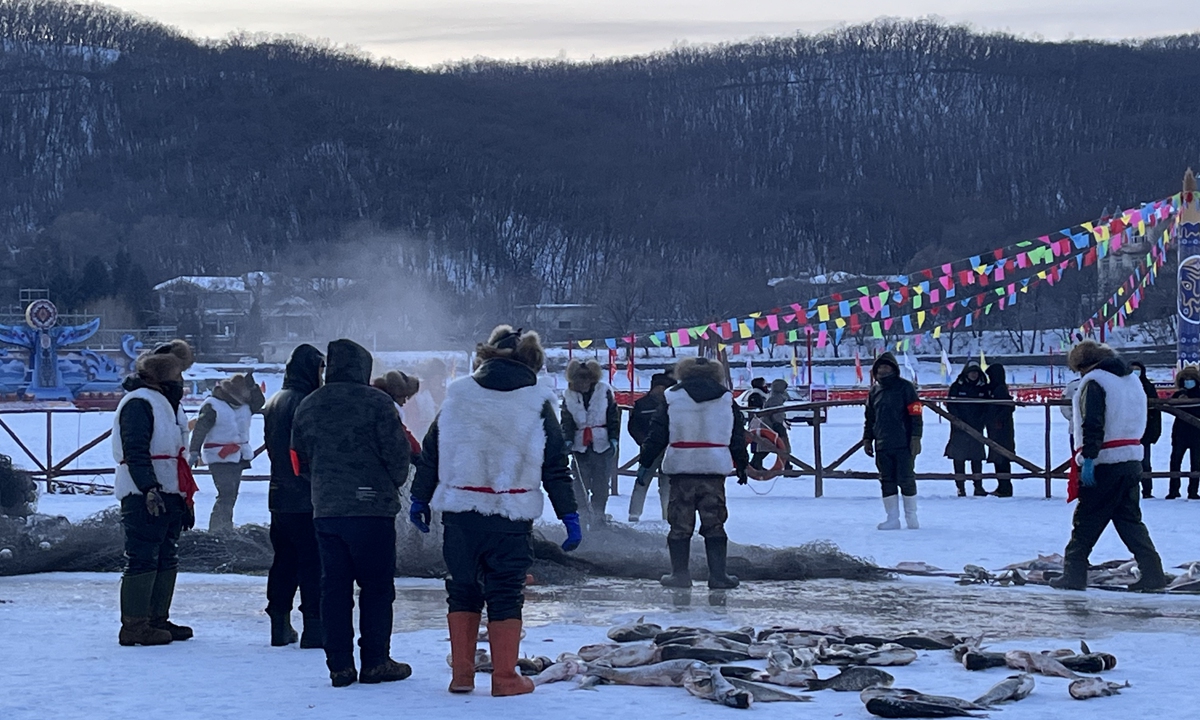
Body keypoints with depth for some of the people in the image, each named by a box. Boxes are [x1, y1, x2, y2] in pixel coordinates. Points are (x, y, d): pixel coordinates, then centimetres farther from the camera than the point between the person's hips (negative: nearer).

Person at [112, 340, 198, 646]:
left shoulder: (170, 403, 22)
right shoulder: (139, 403, -11)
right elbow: (135, 451, -20)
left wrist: (186, 499, 26)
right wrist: (149, 489, -28)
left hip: (169, 497, 10)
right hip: (144, 498, -10)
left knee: (167, 560, 13)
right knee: (142, 560, -10)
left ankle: (158, 619, 20)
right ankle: (134, 626, -8)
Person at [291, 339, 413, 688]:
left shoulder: (307, 407, 11)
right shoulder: (376, 402, -7)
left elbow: (300, 462, 15)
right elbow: (397, 452, -8)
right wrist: (393, 484, 11)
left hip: (325, 511, 5)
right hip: (372, 508, -5)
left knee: (334, 587, 7)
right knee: (377, 586, 2)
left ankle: (339, 665, 7)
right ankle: (376, 662, 2)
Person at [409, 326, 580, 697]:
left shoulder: (458, 395, 4)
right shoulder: (537, 404, -1)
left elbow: (430, 452, 8)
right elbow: (556, 466, -1)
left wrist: (420, 498, 17)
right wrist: (569, 515, 3)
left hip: (459, 512, 2)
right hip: (512, 515, -2)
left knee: (462, 590, 13)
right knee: (506, 593, 5)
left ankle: (461, 674, 14)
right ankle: (505, 677, 6)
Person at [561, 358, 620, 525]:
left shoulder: (604, 391, -2)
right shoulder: (569, 395, 3)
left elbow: (614, 417, 2)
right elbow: (567, 421, 3)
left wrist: (613, 439, -4)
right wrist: (568, 440, -11)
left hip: (602, 444, -1)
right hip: (580, 446, 1)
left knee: (601, 483, 0)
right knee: (580, 483, 1)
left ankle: (598, 515, 10)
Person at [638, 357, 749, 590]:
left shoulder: (672, 397, 2)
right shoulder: (727, 400, 8)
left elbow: (657, 435, 1)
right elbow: (738, 438, 12)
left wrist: (645, 463, 8)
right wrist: (742, 466, 22)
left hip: (681, 468, -1)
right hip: (714, 469, 1)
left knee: (680, 525, 5)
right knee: (714, 525, 6)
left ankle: (680, 574, 5)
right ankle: (718, 575, 3)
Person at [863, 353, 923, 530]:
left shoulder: (905, 387, -3)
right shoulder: (874, 391, 13)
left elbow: (915, 414, -7)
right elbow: (870, 418, 20)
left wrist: (916, 437, -13)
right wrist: (867, 439, 15)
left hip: (903, 445, -5)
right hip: (882, 446, 5)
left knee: (906, 480, -1)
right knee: (887, 482, 6)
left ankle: (911, 516, 10)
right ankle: (892, 518, 11)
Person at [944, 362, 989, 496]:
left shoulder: (983, 387, 9)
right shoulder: (957, 386, 1)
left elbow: (986, 406, 11)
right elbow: (950, 405, -1)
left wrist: (982, 421, -3)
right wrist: (959, 420, -10)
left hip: (977, 428, 2)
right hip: (959, 427, -2)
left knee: (977, 457, 4)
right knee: (959, 457, -4)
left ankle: (978, 486, 8)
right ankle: (960, 487, 0)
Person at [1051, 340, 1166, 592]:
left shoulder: (1094, 382, -9)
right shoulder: (1132, 381, 17)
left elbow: (1093, 424, -20)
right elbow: (1139, 422, 19)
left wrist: (1088, 458, -22)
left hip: (1104, 464, -7)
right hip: (1132, 462, 7)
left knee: (1085, 522, 1)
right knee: (1130, 520, 11)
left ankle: (1074, 574, 3)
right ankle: (1152, 574, 2)